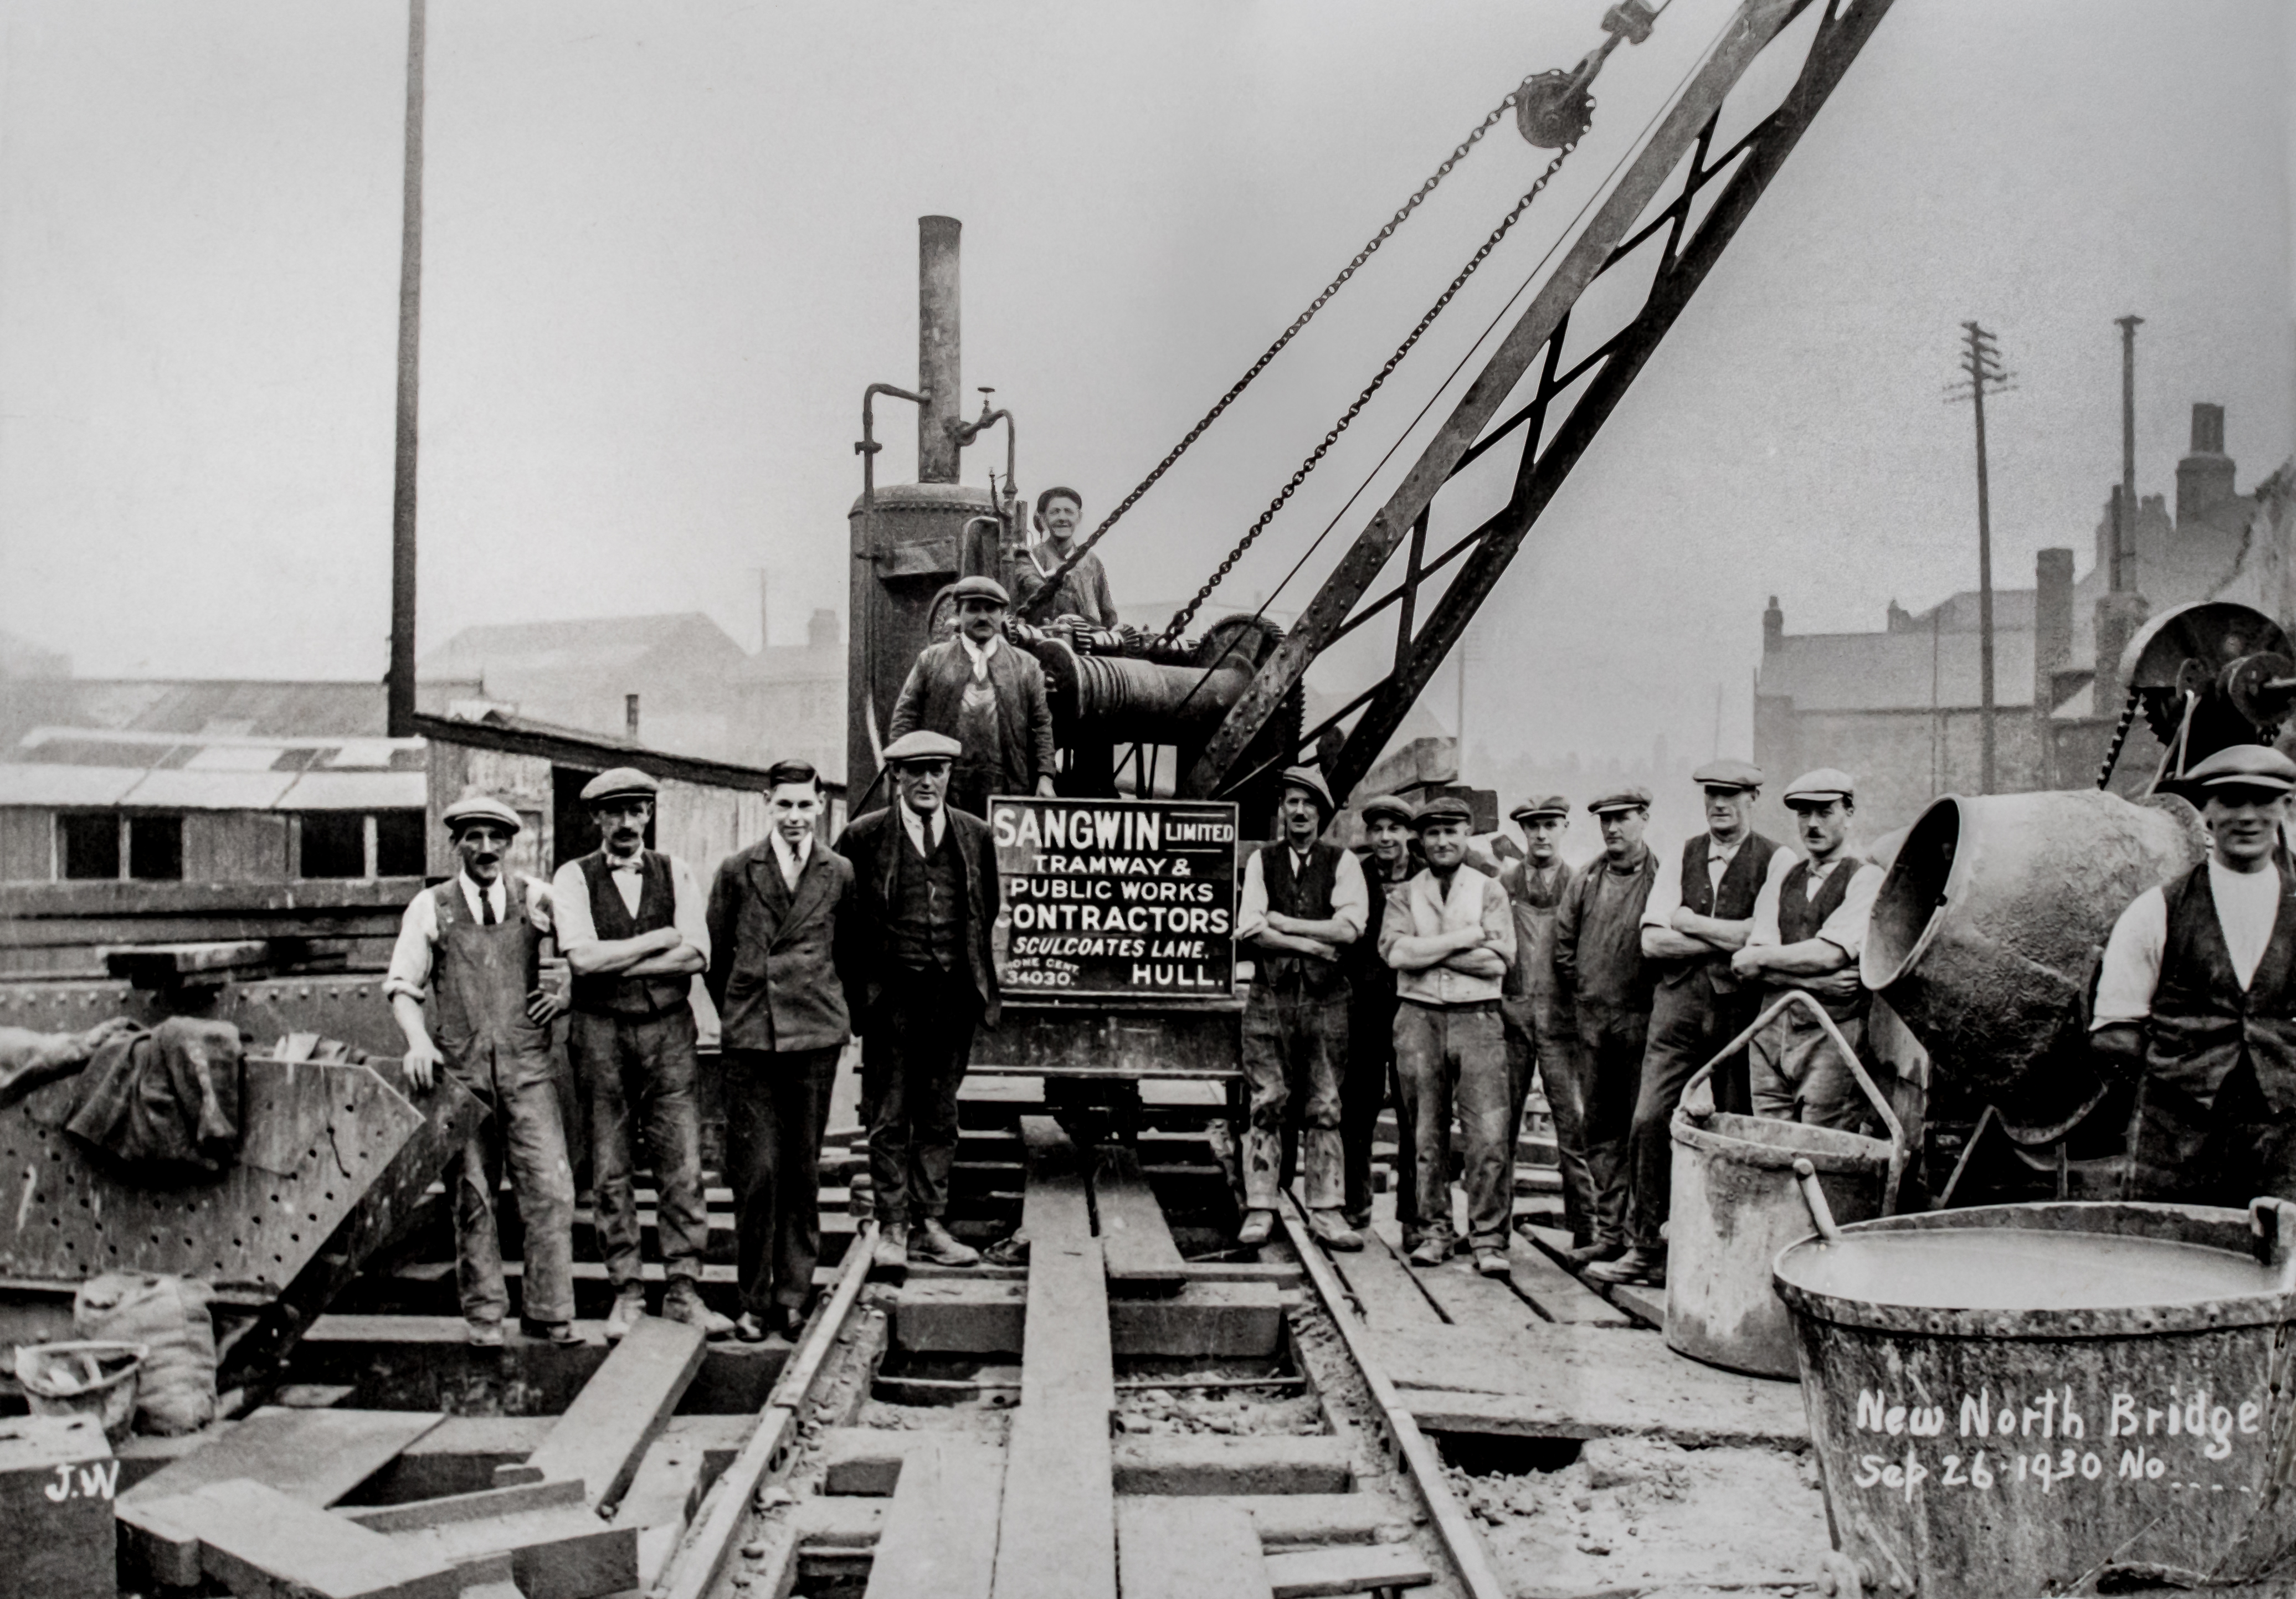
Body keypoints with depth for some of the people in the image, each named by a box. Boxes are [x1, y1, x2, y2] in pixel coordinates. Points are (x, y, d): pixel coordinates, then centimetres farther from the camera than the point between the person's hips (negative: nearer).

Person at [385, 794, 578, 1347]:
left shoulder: (537, 898, 7)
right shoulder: (431, 907, 5)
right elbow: (402, 984, 5)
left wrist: (565, 994, -1)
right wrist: (418, 1040, -10)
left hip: (527, 1068, 0)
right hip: (461, 1071, 0)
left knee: (550, 1188, -6)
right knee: (472, 1194, 4)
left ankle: (550, 1311, 4)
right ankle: (484, 1313, 17)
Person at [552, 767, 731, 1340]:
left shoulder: (675, 873, 8)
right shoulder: (573, 878, 2)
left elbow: (697, 955, -5)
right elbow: (583, 957, -13)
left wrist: (613, 966, -10)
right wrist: (660, 938, -7)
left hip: (667, 1031, 1)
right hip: (600, 1032, -1)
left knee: (682, 1165, -2)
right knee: (611, 1173, 5)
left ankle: (683, 1290, 5)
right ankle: (627, 1293, 15)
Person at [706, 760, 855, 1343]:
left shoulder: (839, 873, 5)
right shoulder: (737, 871, 3)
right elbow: (715, 950, 12)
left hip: (816, 1033, 1)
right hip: (749, 1037, -1)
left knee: (803, 1169, 7)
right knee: (755, 1171, -1)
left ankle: (793, 1294, 18)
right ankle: (754, 1300, 11)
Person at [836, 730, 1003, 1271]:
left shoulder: (976, 836, 7)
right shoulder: (865, 836, -1)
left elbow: (989, 915, 13)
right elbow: (845, 919, 3)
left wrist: (986, 987, 8)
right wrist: (856, 992, -1)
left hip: (954, 997, 3)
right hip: (891, 996, -3)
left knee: (940, 1116, 10)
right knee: (888, 1118, 3)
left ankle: (929, 1224, 19)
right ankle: (892, 1229, 12)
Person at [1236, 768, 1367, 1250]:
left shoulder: (1342, 863, 6)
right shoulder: (1262, 860, 8)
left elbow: (1350, 927, -9)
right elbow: (1250, 929, -5)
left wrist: (1285, 925, -8)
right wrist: (1314, 944, -10)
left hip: (1326, 999, 0)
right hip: (1270, 997, 0)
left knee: (1325, 1110, 3)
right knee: (1266, 1106, 0)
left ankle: (1327, 1213, 8)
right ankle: (1259, 1211, 5)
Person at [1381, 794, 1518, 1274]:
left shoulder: (1490, 892, 9)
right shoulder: (1403, 896, 11)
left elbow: (1500, 961, -5)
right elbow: (1396, 952, -7)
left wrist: (1428, 951, -7)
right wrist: (1467, 937, -8)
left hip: (1477, 1018, -1)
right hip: (1419, 1018, 1)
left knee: (1491, 1134, -8)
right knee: (1427, 1133, 5)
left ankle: (1488, 1239, -1)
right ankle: (1434, 1231, 15)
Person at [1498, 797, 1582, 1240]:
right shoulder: (1502, 881, 9)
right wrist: (1495, 995, 4)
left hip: (1561, 1016, -1)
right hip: (1509, 1012, 1)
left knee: (1574, 1123, -4)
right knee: (1499, 1124, 2)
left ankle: (1584, 1229, 4)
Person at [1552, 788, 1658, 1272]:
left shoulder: (1661, 878, -3)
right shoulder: (1586, 881, 11)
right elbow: (1563, 944, 16)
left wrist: (1652, 1003, -4)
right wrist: (1583, 992, 10)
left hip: (1641, 1021, -4)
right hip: (1593, 1022, 4)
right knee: (1598, 1127, 5)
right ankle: (1605, 1229, 10)